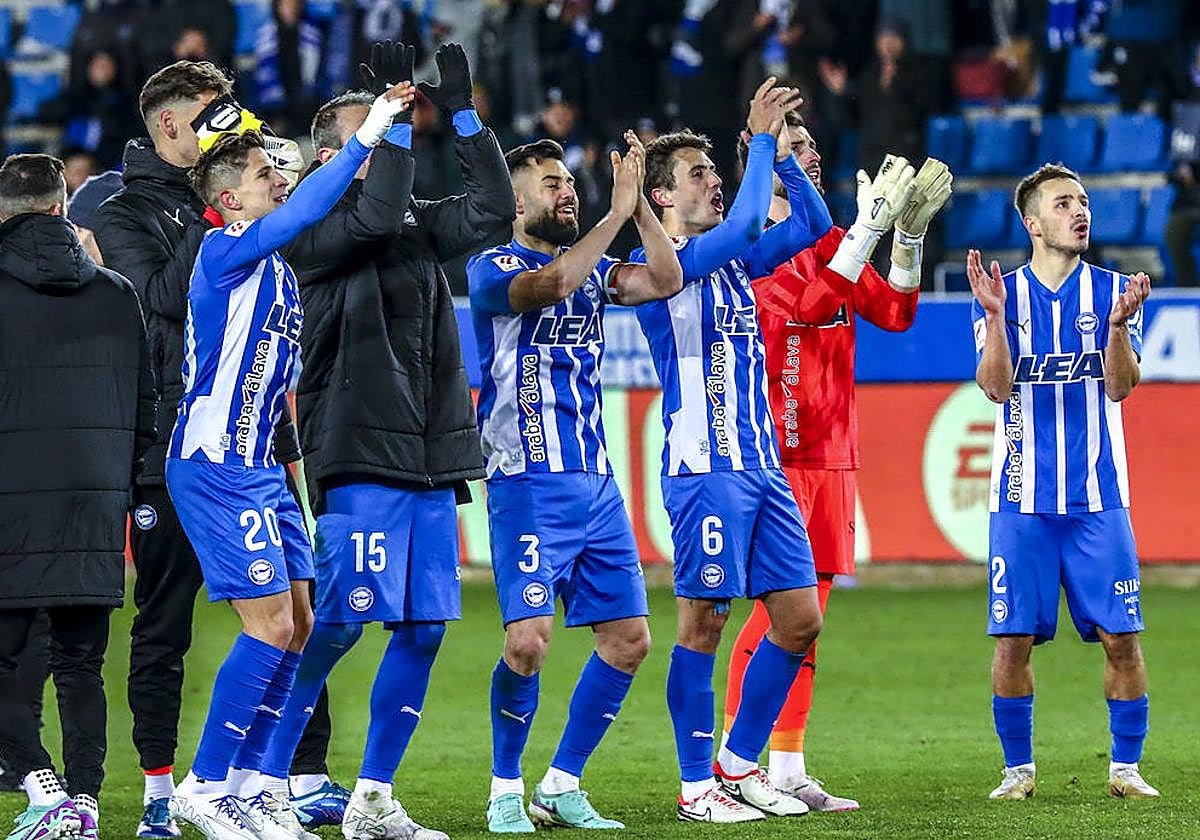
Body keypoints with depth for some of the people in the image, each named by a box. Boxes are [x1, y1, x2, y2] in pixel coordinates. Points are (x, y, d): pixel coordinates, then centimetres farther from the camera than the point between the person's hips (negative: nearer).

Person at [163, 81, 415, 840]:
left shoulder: (280, 269, 14)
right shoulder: (224, 251, -12)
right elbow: (305, 210, -24)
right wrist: (367, 136, -22)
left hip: (259, 467, 9)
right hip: (214, 466, -9)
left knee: (298, 622, 7)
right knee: (271, 623, -12)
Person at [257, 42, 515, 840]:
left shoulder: (419, 223, 16)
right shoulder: (315, 232, -3)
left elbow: (493, 209, 5)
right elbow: (375, 214, -21)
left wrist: (463, 113, -1)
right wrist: (399, 119, -19)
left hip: (431, 460, 7)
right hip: (359, 458, -7)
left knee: (423, 630, 4)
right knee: (339, 621, -12)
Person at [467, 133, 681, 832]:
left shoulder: (593, 269, 16)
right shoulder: (492, 268, -4)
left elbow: (667, 281, 1)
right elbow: (552, 284, -24)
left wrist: (641, 204, -7)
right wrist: (618, 211, -22)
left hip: (597, 481, 7)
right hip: (529, 484, -7)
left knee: (629, 638, 4)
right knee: (529, 638, -17)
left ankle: (563, 787, 15)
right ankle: (506, 789, 1)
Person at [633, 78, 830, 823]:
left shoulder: (732, 258, 16)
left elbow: (814, 226, 17)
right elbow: (745, 223, -22)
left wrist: (782, 152, 6)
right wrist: (761, 140, -14)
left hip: (763, 465, 8)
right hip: (705, 466, -8)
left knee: (800, 619, 5)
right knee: (703, 622, -5)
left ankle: (739, 763, 16)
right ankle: (697, 786, 2)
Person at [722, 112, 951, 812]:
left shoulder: (832, 241, 18)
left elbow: (893, 312, 11)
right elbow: (805, 305, -22)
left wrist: (909, 234, -1)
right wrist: (868, 229, -22)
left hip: (832, 456, 8)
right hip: (776, 454, -8)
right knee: (776, 612, -11)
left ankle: (788, 771, 11)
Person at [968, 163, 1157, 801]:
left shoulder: (1112, 289, 5)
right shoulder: (1001, 293, 4)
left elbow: (1120, 386, -5)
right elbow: (997, 388, -7)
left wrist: (1119, 322, -22)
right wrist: (994, 316, -21)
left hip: (1098, 497, 1)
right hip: (1022, 499, -1)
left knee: (1121, 638, -4)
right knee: (1014, 639, -3)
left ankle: (1125, 768, 8)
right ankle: (1018, 770, 10)